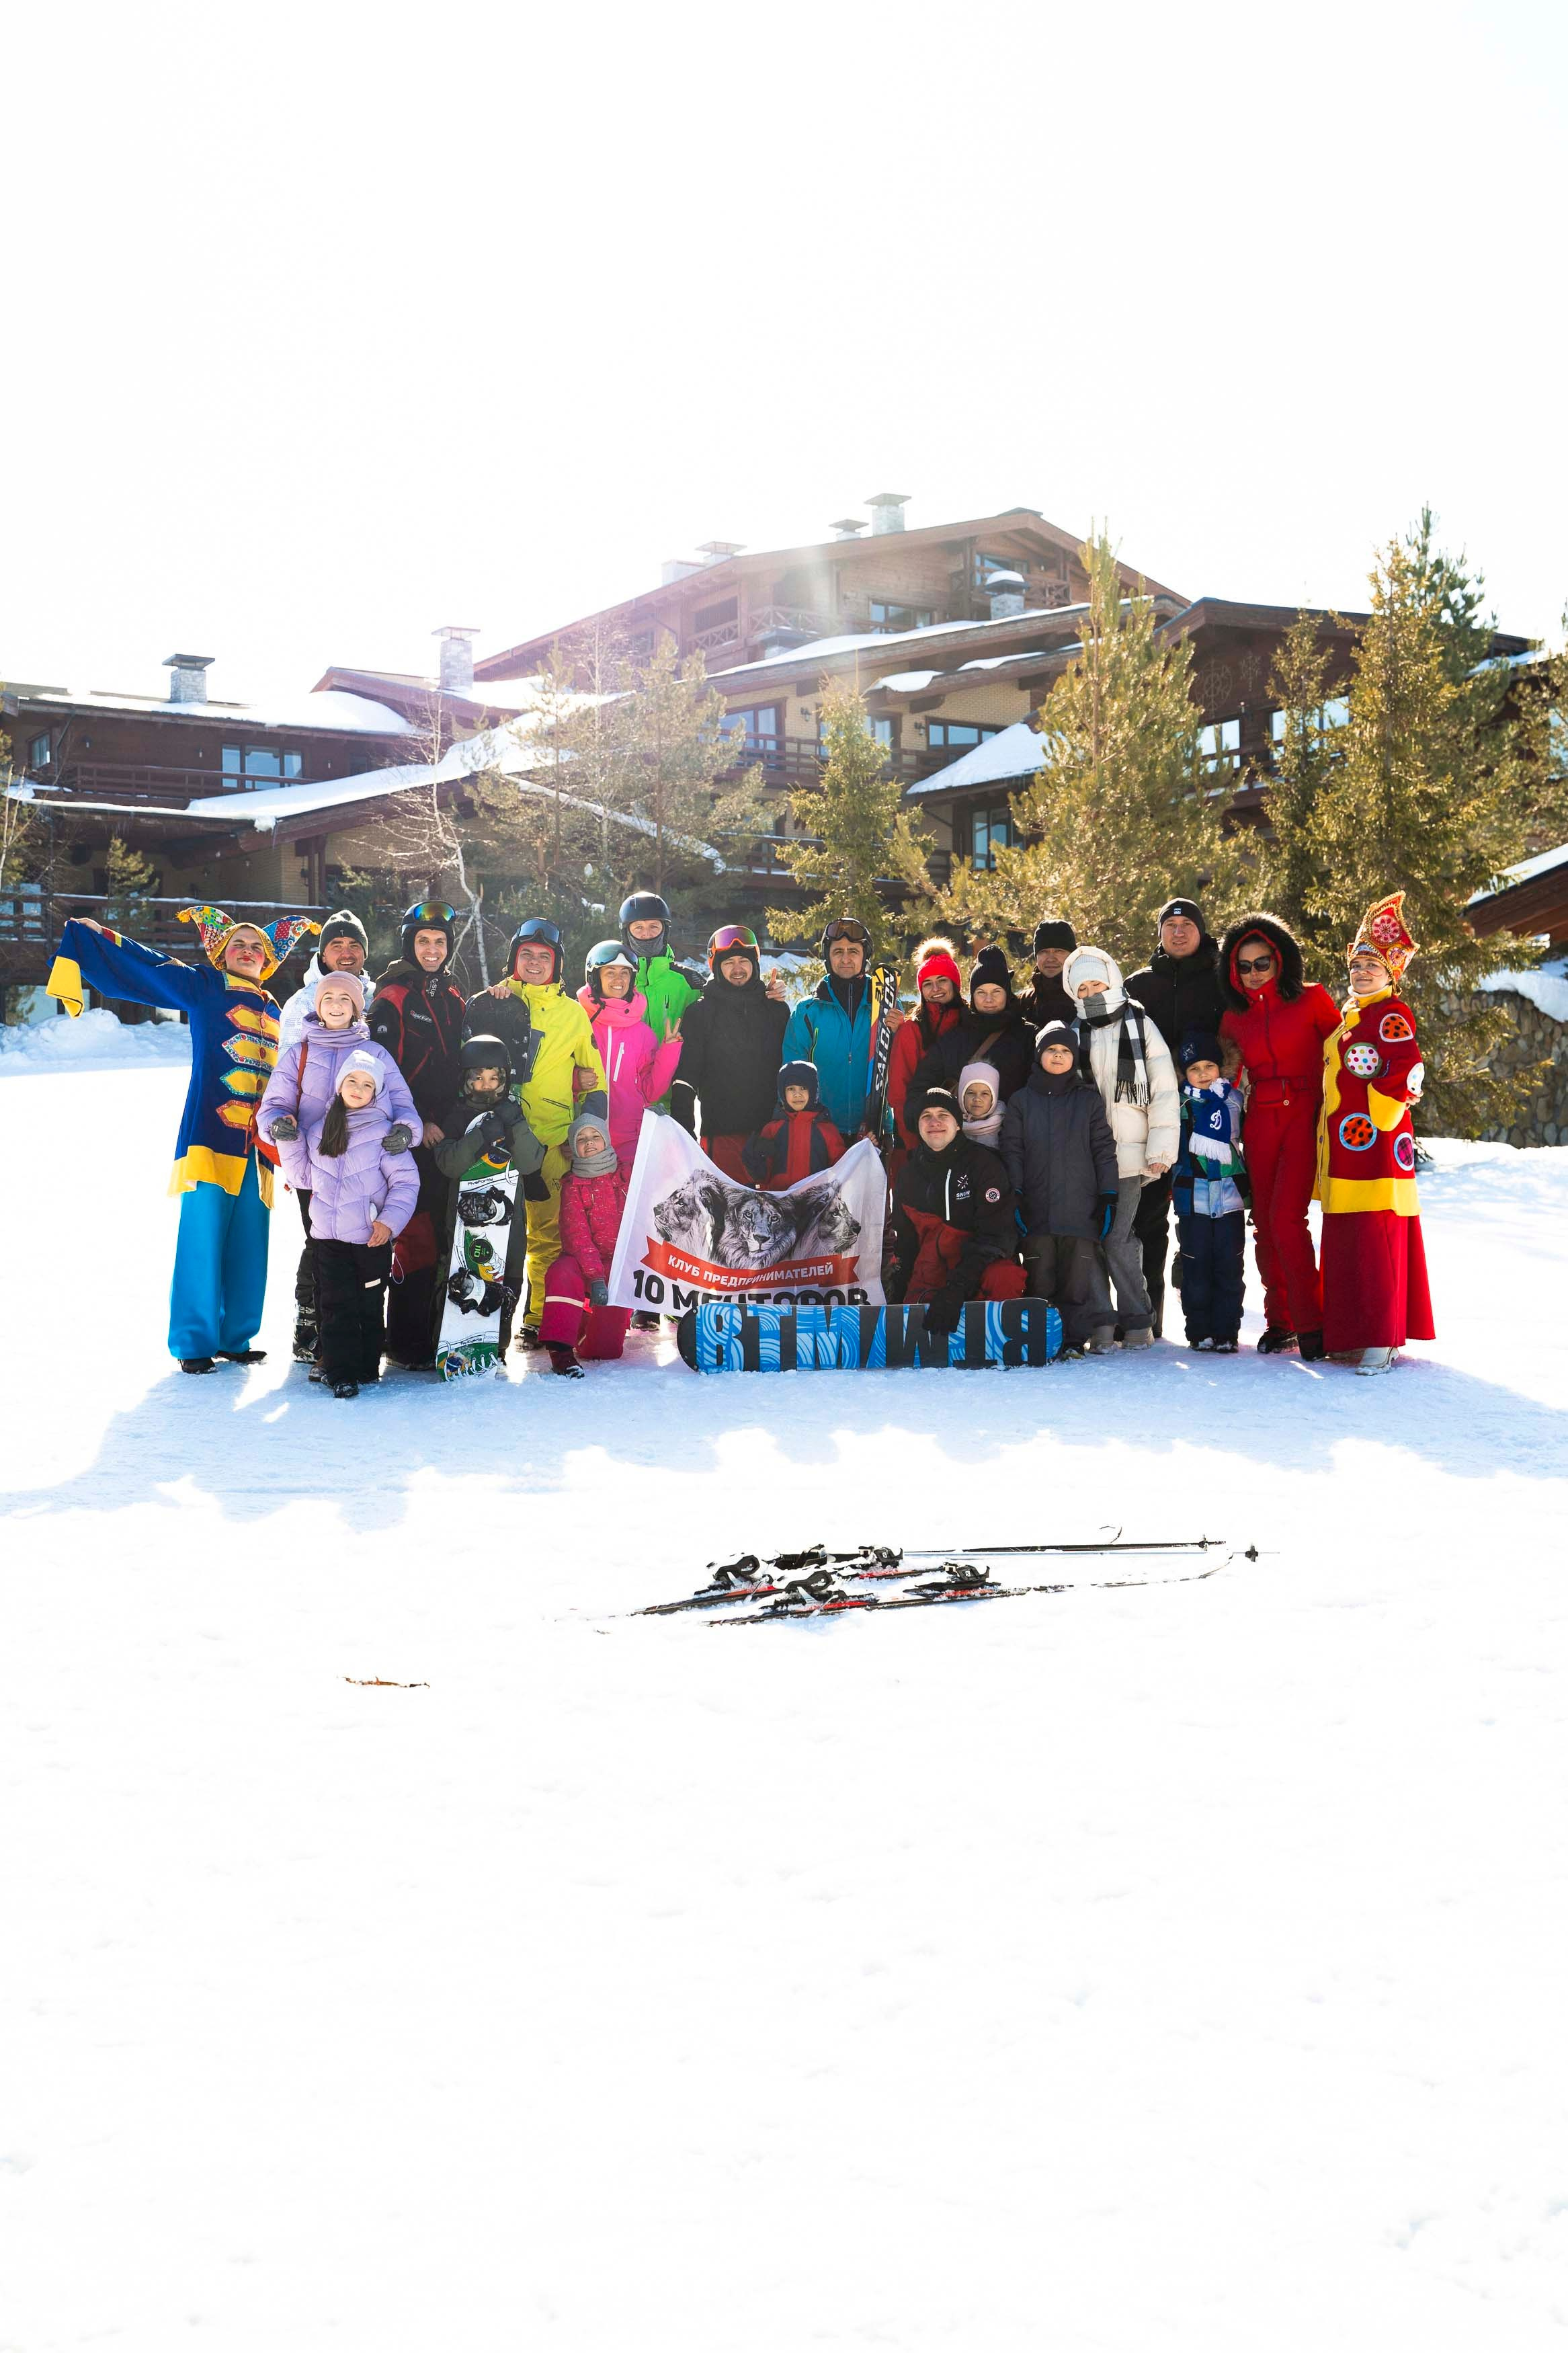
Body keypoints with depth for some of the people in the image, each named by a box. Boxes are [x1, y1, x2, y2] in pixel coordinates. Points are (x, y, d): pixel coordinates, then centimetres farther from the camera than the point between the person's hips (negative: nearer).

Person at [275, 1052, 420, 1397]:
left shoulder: (385, 1133, -6)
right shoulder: (319, 1129, 8)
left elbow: (406, 1182, -6)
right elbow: (303, 1177, 18)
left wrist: (389, 1219, -17)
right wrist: (290, 1141, 6)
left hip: (372, 1239, -3)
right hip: (328, 1237, 3)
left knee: (370, 1306, 8)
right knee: (336, 1306, 1)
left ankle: (367, 1368, 18)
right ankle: (341, 1372, 4)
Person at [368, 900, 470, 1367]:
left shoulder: (454, 998, 16)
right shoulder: (392, 997, -5)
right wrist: (416, 1122, -14)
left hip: (445, 1131, 6)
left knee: (446, 1234, 7)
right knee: (416, 1236, -8)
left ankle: (438, 1333, 17)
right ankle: (407, 1342, 0)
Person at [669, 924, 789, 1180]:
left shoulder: (776, 1010, 13)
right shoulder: (701, 1013, 5)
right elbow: (685, 1075, 1)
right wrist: (684, 1129, -9)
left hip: (771, 1130, 3)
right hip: (722, 1131, -2)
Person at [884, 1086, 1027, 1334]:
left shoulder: (983, 1162, -7)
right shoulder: (909, 1173, 10)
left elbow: (996, 1234, -16)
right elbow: (902, 1240, 18)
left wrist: (956, 1288, -28)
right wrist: (892, 1294, 4)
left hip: (982, 1263, -4)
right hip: (933, 1268, 4)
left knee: (1004, 1278, -36)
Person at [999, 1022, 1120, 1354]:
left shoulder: (1089, 1099, 12)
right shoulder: (1021, 1101, 13)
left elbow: (1104, 1149, 9)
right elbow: (1012, 1151, 7)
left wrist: (1109, 1196, 0)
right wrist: (1014, 1198, -3)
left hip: (1080, 1207, -1)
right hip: (1036, 1208, 1)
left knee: (1080, 1275, -6)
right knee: (1040, 1278, 0)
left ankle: (1088, 1334, -1)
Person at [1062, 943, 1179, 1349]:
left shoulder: (1140, 1026, 6)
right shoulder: (1074, 1034, 14)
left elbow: (1164, 1091, 2)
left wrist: (1160, 1149, -5)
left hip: (1128, 1155, -3)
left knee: (1117, 1239, -10)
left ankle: (1137, 1323, 1)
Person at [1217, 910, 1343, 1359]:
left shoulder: (1311, 999, 3)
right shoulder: (1235, 1016, 13)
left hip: (1304, 1117, -4)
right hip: (1260, 1123, 4)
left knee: (1286, 1219, -16)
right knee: (1265, 1224, 3)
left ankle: (1311, 1325, -8)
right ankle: (1280, 1322, 14)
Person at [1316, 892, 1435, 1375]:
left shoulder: (1391, 1014, -8)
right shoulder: (1348, 1015, 19)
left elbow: (1407, 1072, -21)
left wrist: (1377, 1116, -14)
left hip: (1375, 1143, -9)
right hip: (1343, 1152, 9)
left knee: (1376, 1242, -9)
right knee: (1344, 1242, 12)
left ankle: (1381, 1341, -6)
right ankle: (1348, 1335, 20)